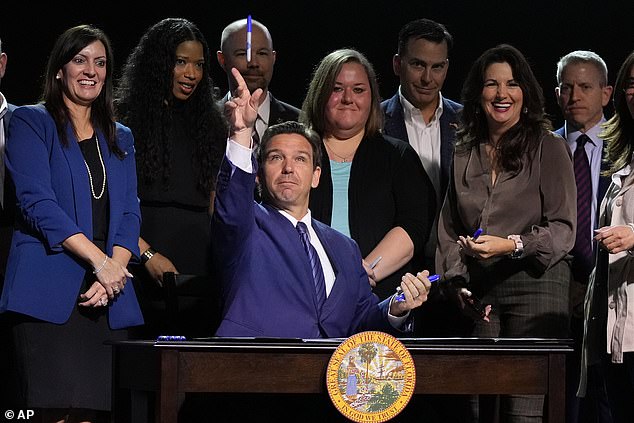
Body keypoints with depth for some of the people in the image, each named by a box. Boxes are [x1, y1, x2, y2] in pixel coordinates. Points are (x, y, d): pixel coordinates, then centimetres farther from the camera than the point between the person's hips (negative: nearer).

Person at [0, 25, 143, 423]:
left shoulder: (120, 138, 22)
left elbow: (129, 214, 14)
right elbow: (37, 203, -6)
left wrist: (115, 272, -5)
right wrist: (100, 261, -13)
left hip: (108, 299, 5)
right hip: (51, 292, -5)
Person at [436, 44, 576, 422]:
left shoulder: (549, 148, 3)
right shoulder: (465, 154, 17)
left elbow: (563, 229, -2)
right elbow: (450, 227, 19)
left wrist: (512, 245, -17)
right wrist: (457, 280, 4)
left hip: (535, 285, -4)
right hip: (479, 292, 4)